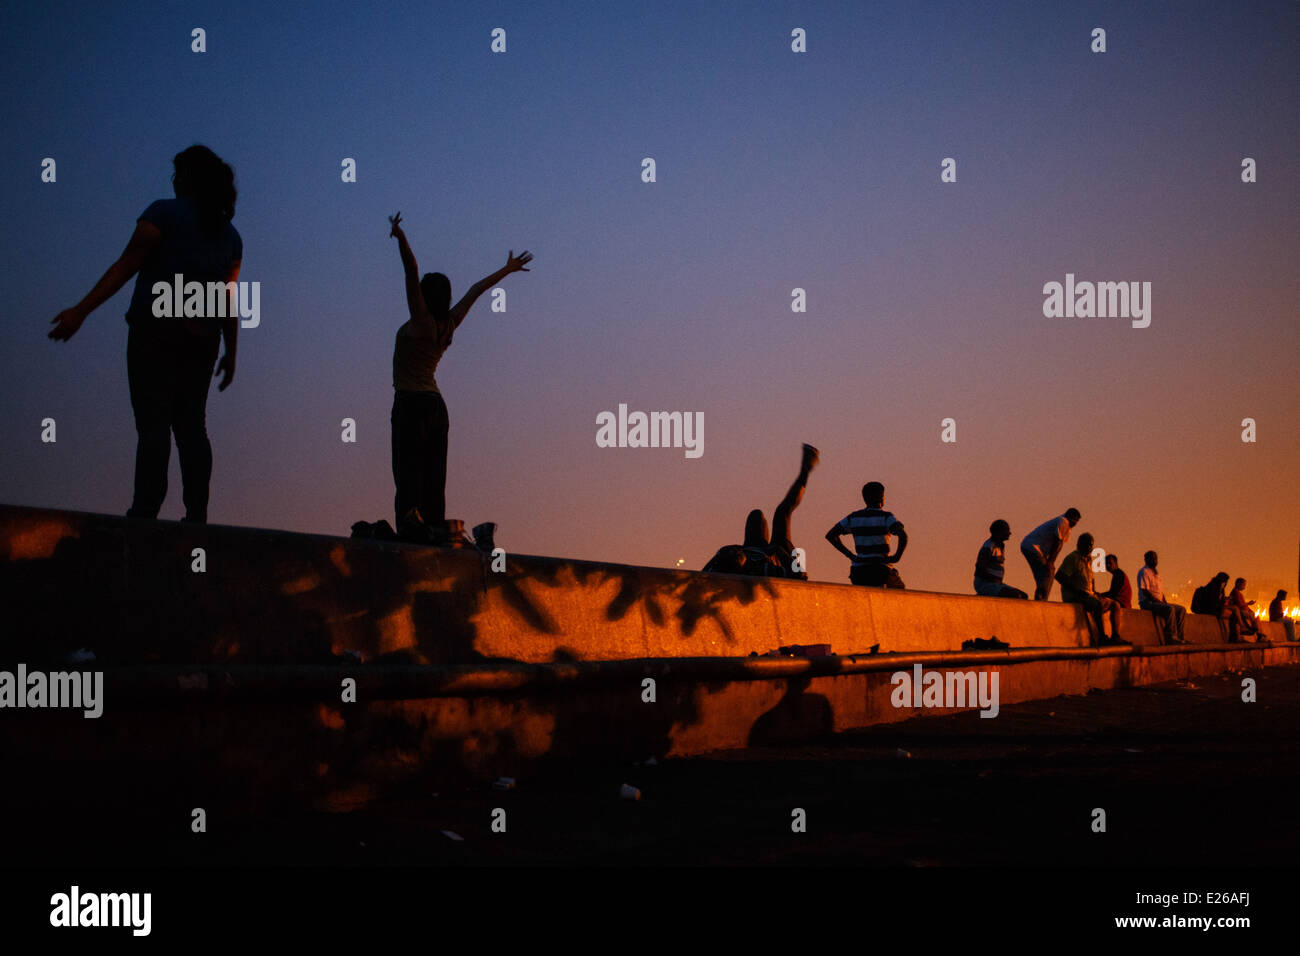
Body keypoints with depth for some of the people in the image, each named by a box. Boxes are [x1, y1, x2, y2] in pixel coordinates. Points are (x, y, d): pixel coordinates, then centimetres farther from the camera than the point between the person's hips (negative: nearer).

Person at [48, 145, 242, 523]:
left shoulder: (165, 213, -3)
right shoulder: (230, 236, 13)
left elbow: (125, 266, -10)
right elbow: (229, 298, 10)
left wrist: (80, 311, -11)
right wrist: (231, 353, 17)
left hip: (155, 331, -5)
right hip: (201, 339, 5)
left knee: (153, 424, -11)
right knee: (191, 424, 7)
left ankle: (145, 511, -21)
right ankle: (196, 515, -2)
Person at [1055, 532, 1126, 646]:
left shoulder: (1088, 559, 19)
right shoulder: (1073, 558, -8)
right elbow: (1059, 576, -17)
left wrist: (1094, 592, 11)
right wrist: (1076, 591, -20)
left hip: (1088, 595, 9)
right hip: (1072, 597, -9)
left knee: (1115, 605, 4)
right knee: (1098, 604, -34)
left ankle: (1115, 636, -6)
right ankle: (1102, 637, -34)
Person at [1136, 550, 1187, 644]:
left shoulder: (1156, 573, 24)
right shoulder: (1144, 572, -5)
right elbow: (1145, 591, -15)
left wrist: (1165, 601, 6)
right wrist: (1158, 601, -19)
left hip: (1158, 602, 9)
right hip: (1147, 602, -9)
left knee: (1182, 609, -1)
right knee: (1169, 609, -32)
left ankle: (1179, 636, -9)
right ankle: (1171, 637, -33)